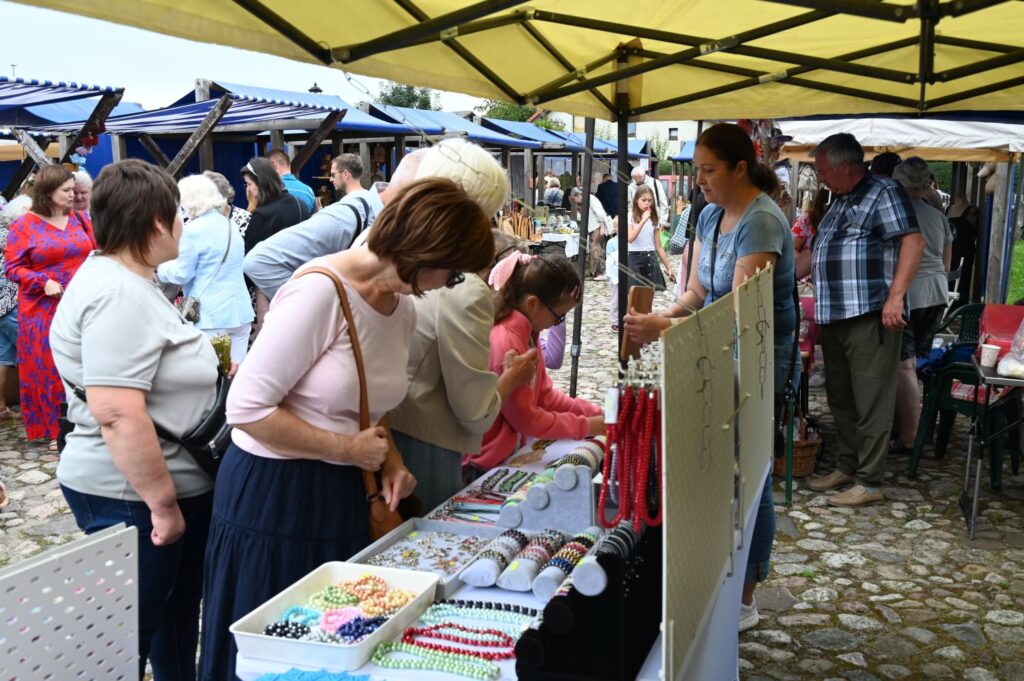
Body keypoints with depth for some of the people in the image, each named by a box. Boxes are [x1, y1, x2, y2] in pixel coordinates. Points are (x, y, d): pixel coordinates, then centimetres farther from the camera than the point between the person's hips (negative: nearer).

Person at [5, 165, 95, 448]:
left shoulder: (80, 219, 7)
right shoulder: (23, 225, -4)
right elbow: (13, 268, -5)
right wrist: (43, 282, -19)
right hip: (44, 311, -3)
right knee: (49, 368, 3)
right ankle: (56, 430, 11)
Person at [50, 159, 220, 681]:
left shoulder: (126, 280, 11)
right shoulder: (117, 295, -23)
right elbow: (118, 415, -29)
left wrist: (205, 364, 18)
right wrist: (163, 504, -24)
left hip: (169, 486, 10)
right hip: (134, 498, -10)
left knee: (177, 619, 23)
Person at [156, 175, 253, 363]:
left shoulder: (193, 230, -11)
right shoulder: (231, 227, 13)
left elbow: (181, 275, -7)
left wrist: (161, 266, 12)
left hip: (211, 316, -7)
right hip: (240, 312, 7)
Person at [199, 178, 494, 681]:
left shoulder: (404, 309, 3)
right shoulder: (320, 291, -22)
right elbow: (246, 407, -22)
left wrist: (388, 459, 0)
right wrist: (345, 448, -19)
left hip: (343, 494, 7)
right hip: (272, 493, -7)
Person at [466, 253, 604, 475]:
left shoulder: (527, 332, 3)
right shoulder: (505, 342, -23)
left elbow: (545, 394, 9)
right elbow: (527, 419, -16)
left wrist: (596, 413, 2)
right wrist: (585, 426, -8)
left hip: (513, 446, 8)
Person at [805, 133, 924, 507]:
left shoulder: (884, 192, -6)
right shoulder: (839, 202, 20)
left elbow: (913, 241, -16)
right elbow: (820, 253, 30)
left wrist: (895, 296, -24)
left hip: (870, 317, -9)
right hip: (834, 317, 9)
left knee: (871, 402, -4)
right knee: (840, 398, 15)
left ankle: (870, 483, 2)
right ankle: (847, 466, 27)